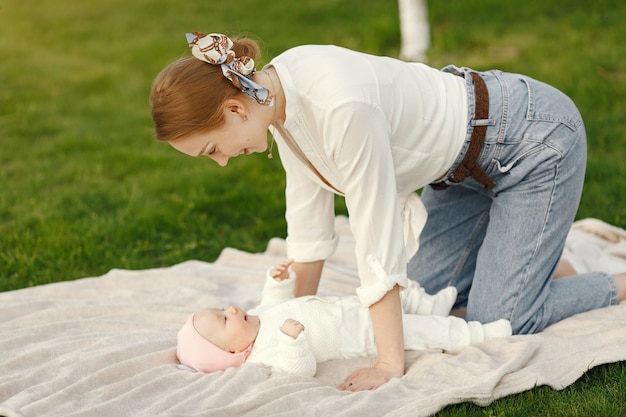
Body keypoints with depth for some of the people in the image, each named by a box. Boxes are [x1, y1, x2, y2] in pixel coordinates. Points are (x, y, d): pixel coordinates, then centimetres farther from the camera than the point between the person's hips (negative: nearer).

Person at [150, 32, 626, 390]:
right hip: (471, 161, 8)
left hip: (534, 139, -8)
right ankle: (531, 250, 29)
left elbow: (378, 241, -31)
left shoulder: (340, 106, -36)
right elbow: (309, 219, 0)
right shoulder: (278, 91, -9)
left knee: (498, 318, -8)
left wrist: (390, 363, -24)